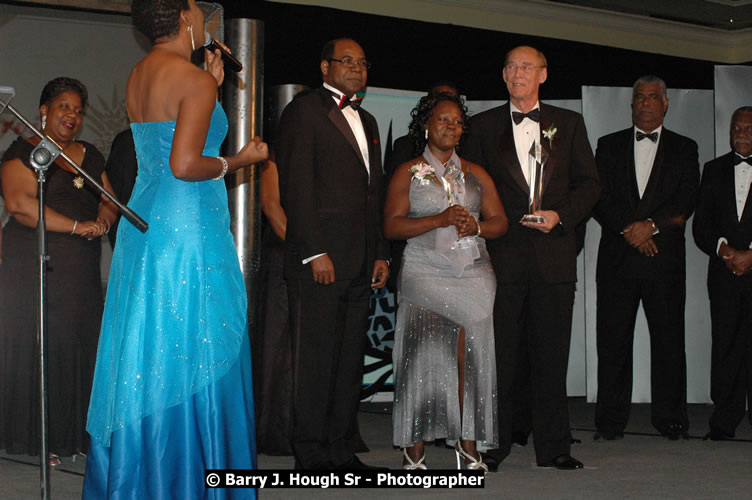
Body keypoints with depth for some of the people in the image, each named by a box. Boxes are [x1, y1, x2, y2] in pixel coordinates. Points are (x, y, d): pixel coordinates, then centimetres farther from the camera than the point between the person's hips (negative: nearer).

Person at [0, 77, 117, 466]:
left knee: (80, 345, 2)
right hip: (35, 268, -6)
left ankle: (74, 434, 8)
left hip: (82, 271, 6)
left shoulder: (90, 155, 18)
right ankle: (36, 438, -2)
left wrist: (103, 221, -7)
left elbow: (109, 201, 17)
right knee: (37, 347, -5)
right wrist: (77, 226, -17)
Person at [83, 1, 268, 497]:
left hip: (144, 224, 9)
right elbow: (185, 165, -21)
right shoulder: (194, 79, -14)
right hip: (191, 230, -9)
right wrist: (239, 160, -6)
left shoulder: (138, 76, 11)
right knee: (192, 361, -1)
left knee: (146, 355, 13)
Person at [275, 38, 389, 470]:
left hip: (361, 263, 7)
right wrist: (316, 252, -16)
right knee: (316, 357, -3)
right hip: (319, 259, -7)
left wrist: (381, 254, 15)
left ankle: (342, 450, 15)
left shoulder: (367, 121, 22)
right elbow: (296, 186, -10)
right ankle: (313, 455, 3)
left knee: (351, 358, 9)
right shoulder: (305, 110, -2)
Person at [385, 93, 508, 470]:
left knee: (470, 354, -7)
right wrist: (441, 220, -13)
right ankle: (415, 445, -10)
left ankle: (468, 443, -5)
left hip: (473, 273, 3)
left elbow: (500, 222, 14)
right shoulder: (408, 173, 9)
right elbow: (392, 225, -2)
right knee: (425, 355, -12)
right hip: (426, 273, -2)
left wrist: (476, 226, -8)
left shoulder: (476, 174, 18)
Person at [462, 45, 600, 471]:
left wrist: (561, 214, -7)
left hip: (553, 253, 1)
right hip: (502, 255, -1)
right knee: (500, 353, 0)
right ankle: (493, 444, 9)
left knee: (553, 353, 3)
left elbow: (589, 183, 9)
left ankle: (554, 447, 10)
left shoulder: (569, 124, 12)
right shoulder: (484, 125, 10)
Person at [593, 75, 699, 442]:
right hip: (617, 257, 1)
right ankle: (610, 421, 4)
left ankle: (670, 418, 7)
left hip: (665, 258, 0)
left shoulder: (684, 148, 13)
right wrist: (629, 230, -9)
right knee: (613, 340, -1)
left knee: (668, 339, -2)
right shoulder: (609, 146, 14)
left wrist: (651, 225, -12)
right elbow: (599, 197, 3)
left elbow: (686, 202, 2)